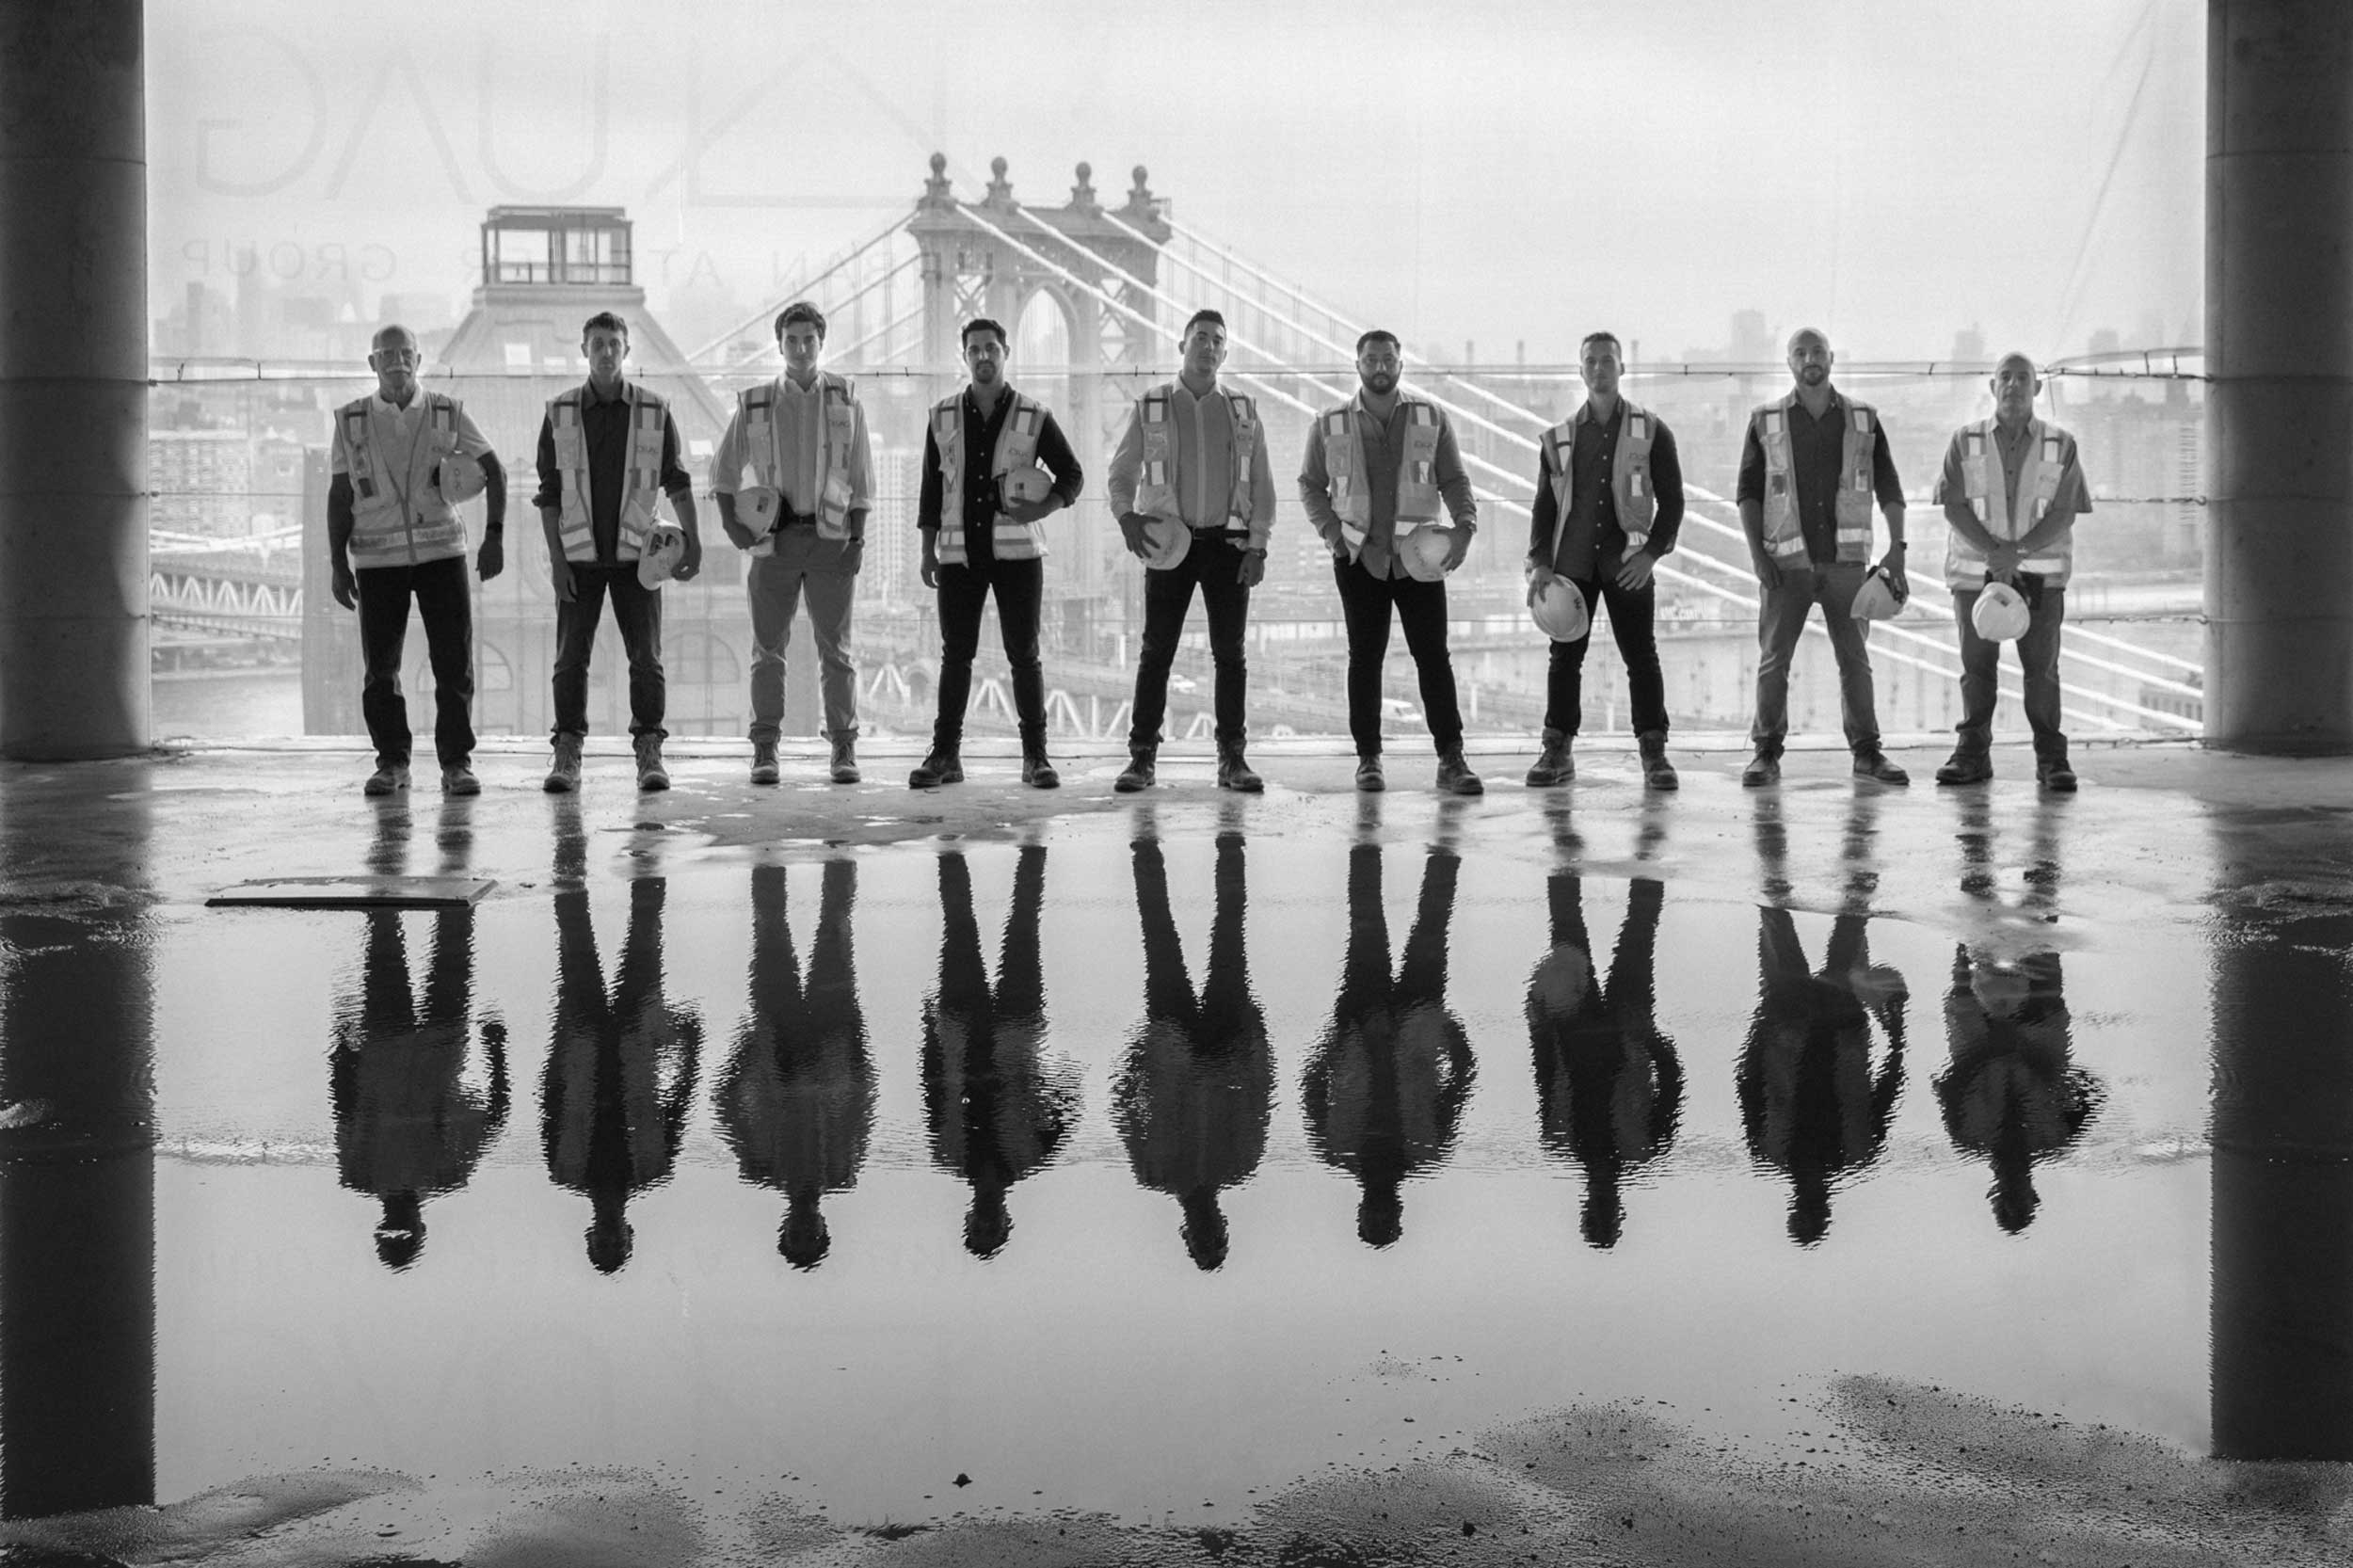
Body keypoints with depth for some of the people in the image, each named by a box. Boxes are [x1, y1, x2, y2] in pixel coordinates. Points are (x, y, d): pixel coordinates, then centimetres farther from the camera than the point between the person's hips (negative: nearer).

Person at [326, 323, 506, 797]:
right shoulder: (351, 421, 3)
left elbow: (494, 471, 3)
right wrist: (337, 563, 2)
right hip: (378, 558, 0)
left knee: (454, 661, -4)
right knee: (380, 667, 1)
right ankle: (391, 764, 12)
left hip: (441, 551, 0)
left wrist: (494, 536, -7)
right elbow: (339, 496, 6)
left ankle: (456, 763, 3)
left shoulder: (447, 413, 1)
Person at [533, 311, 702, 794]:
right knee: (571, 658, -1)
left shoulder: (654, 411, 1)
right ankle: (567, 756, 4)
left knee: (646, 657, -2)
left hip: (636, 554, 0)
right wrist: (555, 559, -5)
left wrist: (692, 540, -7)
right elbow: (548, 494, 2)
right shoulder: (560, 414, 1)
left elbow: (676, 482, 5)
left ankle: (650, 755, 4)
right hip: (579, 556, 0)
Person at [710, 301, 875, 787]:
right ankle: (764, 751, 4)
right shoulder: (755, 404, 6)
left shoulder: (846, 401, 5)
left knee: (836, 648, 1)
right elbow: (724, 469, 14)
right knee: (768, 649, 1)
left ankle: (844, 748, 6)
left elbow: (861, 475, 6)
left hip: (830, 539, -1)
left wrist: (858, 538, -2)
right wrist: (731, 524, 1)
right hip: (774, 540, 1)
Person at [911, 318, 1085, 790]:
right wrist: (928, 551, 7)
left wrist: (1045, 507, -13)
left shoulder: (1034, 417, 0)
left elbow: (1072, 474, 7)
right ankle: (945, 755, 7)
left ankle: (1035, 756, 5)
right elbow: (931, 487, 12)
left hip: (1017, 552, -2)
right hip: (959, 554, 2)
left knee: (1024, 654, 0)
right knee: (955, 655, 3)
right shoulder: (943, 418, 7)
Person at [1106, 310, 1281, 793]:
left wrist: (1258, 547, -1)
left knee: (1230, 653, 2)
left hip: (1228, 543, 1)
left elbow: (1262, 483, 7)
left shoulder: (1244, 411, 8)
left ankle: (1232, 758, 7)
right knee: (1156, 651, -3)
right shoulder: (1150, 407, 5)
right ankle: (1142, 756, 0)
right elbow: (1122, 472, 8)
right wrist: (1127, 517, -11)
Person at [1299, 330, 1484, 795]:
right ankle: (1368, 758, 10)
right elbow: (1309, 485, 12)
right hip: (1359, 558, 0)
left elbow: (1454, 479, 8)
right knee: (1364, 657, 3)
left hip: (1419, 555, 0)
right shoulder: (1330, 425, 5)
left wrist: (1465, 524, -9)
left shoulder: (1431, 419, 6)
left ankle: (1451, 760, -4)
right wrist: (1333, 533, -2)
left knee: (1433, 656, -4)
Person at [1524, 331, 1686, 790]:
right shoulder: (1558, 438, 10)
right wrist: (1539, 562, 1)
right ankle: (1556, 752, 9)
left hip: (1628, 563, -2)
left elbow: (1672, 499, 3)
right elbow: (1544, 505, 12)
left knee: (1641, 657, -2)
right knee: (1564, 657, 3)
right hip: (1572, 563, 2)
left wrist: (1651, 552, -9)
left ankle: (1654, 753, 2)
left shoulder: (1651, 432, 4)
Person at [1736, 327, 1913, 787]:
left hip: (1845, 559, 1)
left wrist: (1896, 549, -2)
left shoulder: (1863, 420, 7)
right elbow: (1748, 491, 4)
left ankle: (1867, 752, 12)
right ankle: (1766, 754, 5)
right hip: (1787, 562, -1)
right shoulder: (1766, 421, 4)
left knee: (1855, 658, 5)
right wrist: (1757, 554, -6)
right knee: (1773, 658, -2)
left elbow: (1889, 488, 8)